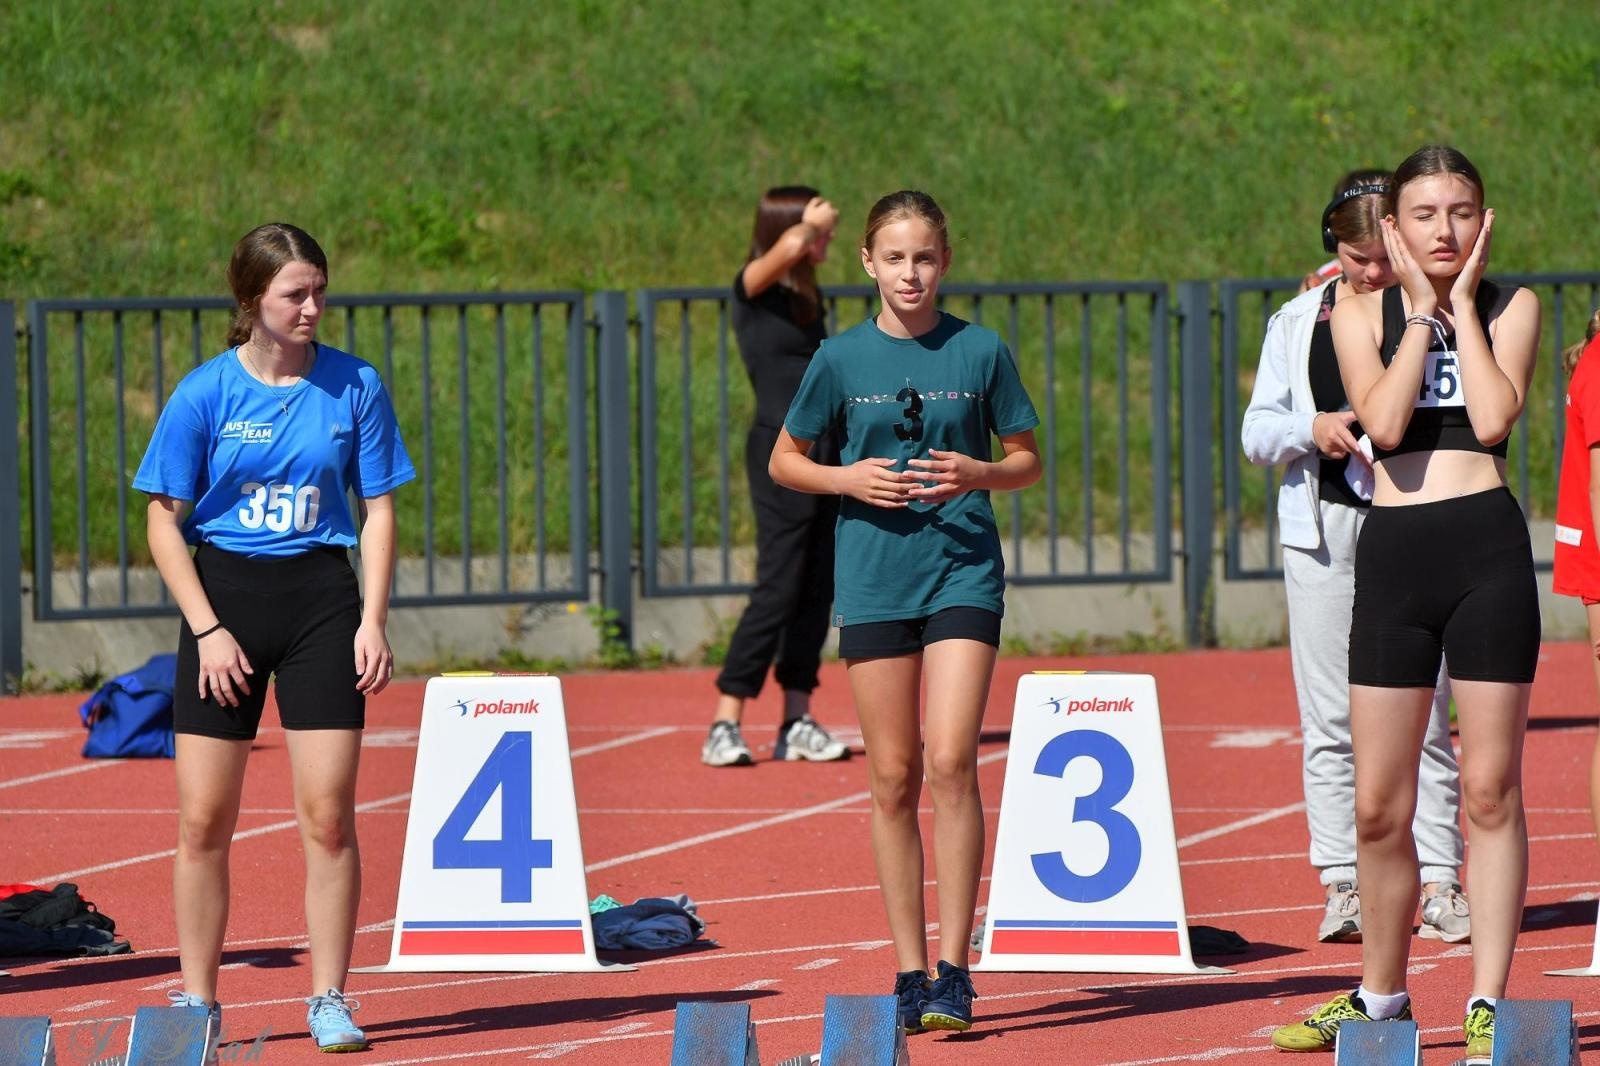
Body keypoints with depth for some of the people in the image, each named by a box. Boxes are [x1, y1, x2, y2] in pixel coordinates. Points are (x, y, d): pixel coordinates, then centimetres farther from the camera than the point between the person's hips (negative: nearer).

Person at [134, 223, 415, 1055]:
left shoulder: (354, 387, 0)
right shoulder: (206, 393, -4)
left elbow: (379, 509, 6)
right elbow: (163, 522, -1)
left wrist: (373, 620, -4)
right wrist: (209, 629, -9)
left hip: (321, 596, 1)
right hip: (224, 594, -1)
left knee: (328, 813, -4)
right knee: (204, 820, 0)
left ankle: (329, 1000, 5)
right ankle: (196, 1000, 11)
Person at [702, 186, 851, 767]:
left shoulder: (807, 295, 15)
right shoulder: (752, 289, -7)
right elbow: (788, 247, -28)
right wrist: (814, 222, -9)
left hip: (827, 452, 8)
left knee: (818, 590, 6)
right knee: (778, 588, -11)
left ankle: (797, 722, 9)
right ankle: (725, 725, -9)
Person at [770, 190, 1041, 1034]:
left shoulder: (981, 352, 1)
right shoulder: (841, 359, 3)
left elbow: (1028, 461, 10)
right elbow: (784, 462, 12)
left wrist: (975, 474, -11)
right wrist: (847, 479, -7)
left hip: (964, 569, -1)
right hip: (873, 575, 1)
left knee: (951, 763, -13)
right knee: (894, 776, 3)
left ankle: (952, 971, -9)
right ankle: (909, 972, 11)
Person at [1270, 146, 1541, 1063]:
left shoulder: (1512, 307, 6)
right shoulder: (1361, 315, 8)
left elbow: (1495, 419, -11)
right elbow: (1385, 423, -10)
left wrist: (1463, 303, -4)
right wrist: (1423, 310, -4)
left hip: (1488, 548, -1)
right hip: (1392, 550, 2)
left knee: (1490, 789, -1)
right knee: (1379, 807, 4)